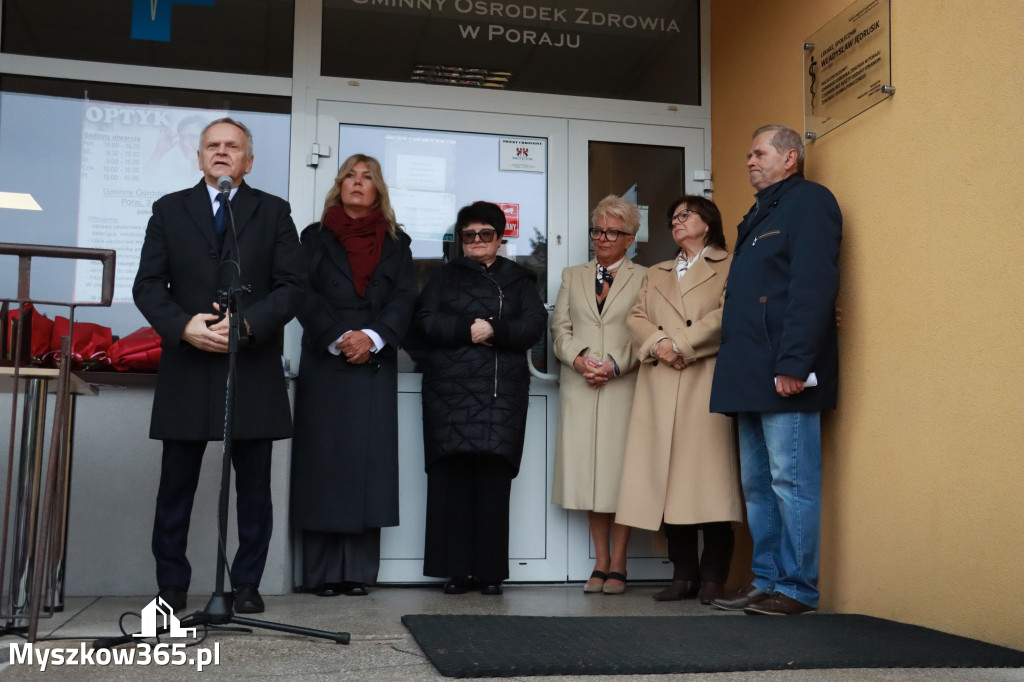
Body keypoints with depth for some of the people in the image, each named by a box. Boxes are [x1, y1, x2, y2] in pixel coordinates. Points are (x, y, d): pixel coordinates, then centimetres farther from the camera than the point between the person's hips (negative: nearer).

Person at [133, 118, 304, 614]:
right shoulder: (169, 210, 11)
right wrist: (183, 325, -14)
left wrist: (247, 322, -15)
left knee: (254, 486, 5)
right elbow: (148, 285, 4)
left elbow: (291, 286, 0)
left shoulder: (274, 212, 9)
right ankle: (171, 586, 17)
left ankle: (247, 584, 16)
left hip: (254, 370, -1)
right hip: (186, 366, 1)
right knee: (176, 484, 5)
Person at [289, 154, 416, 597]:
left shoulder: (395, 244, 15)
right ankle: (323, 572, 2)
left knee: (368, 461, -2)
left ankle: (359, 571, 2)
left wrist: (372, 337, -13)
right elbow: (306, 295, 0)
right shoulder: (316, 238, 12)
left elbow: (404, 299, 3)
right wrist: (337, 340, -13)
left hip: (375, 365, 1)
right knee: (324, 460, -3)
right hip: (324, 364, -1)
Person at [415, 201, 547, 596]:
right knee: (453, 476, -6)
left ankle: (489, 570, 0)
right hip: (451, 389, 0)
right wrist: (467, 329, -10)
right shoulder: (446, 277, 19)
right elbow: (425, 320, 4)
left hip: (503, 391, 0)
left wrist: (493, 330, -11)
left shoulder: (519, 280, 18)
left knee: (493, 477, -6)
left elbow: (534, 326, 3)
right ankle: (456, 569, -1)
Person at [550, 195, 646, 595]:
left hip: (624, 387, -3)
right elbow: (560, 327, 11)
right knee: (589, 473, 3)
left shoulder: (644, 278, 6)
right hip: (580, 389, 3)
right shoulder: (572, 276, 19)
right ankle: (601, 563, 11)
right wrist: (580, 359, -7)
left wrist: (614, 365, -14)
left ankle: (617, 566, 5)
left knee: (620, 472, -3)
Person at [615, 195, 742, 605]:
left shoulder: (729, 267, 9)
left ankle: (713, 578, -2)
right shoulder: (656, 275, 27)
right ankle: (683, 575, 6)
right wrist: (658, 343, -7)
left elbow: (727, 316, -6)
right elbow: (637, 318, 13)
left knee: (708, 479, -8)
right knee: (668, 481, 0)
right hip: (660, 388, 5)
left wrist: (681, 344, -12)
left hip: (707, 384, -5)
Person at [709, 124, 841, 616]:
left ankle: (797, 589, 2)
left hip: (785, 375, -9)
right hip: (751, 378, 9)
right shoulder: (758, 215, 24)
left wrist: (793, 364, -22)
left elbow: (814, 288, -15)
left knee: (791, 482, -5)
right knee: (757, 486, 11)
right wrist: (737, 369, 13)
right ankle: (765, 581, 17)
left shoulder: (809, 202, -3)